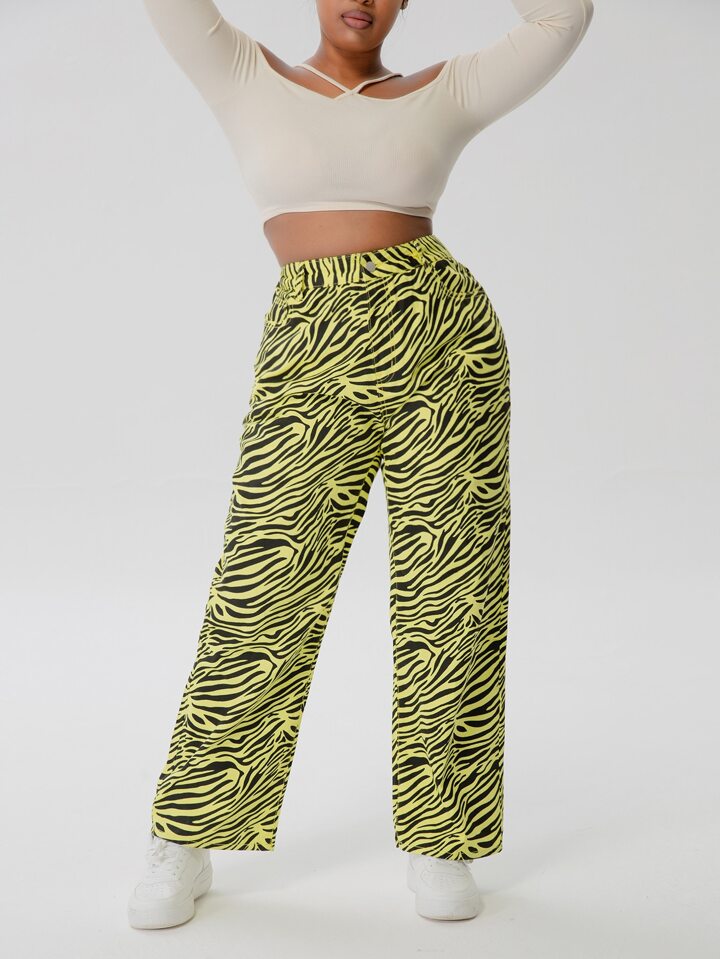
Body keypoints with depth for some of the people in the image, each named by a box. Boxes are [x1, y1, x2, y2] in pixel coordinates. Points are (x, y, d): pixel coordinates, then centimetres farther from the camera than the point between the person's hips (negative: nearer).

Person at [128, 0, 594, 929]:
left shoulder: (442, 94, 14)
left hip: (445, 343, 1)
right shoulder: (247, 80, 13)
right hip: (312, 363, -1)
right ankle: (182, 847, 14)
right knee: (261, 601, -3)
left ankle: (435, 842, 18)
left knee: (452, 597, 2)